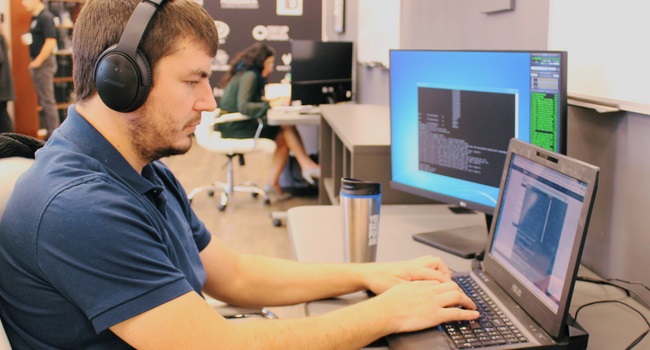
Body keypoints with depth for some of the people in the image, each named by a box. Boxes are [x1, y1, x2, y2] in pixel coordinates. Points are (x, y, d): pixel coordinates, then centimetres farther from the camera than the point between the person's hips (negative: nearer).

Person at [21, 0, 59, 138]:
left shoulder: (46, 17, -14)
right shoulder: (35, 18, 15)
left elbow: (50, 42, -22)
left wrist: (37, 62, -18)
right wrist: (28, 40, 5)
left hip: (44, 63, -10)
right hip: (37, 64, 10)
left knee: (47, 101, -6)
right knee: (42, 101, 14)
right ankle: (52, 133, 20)